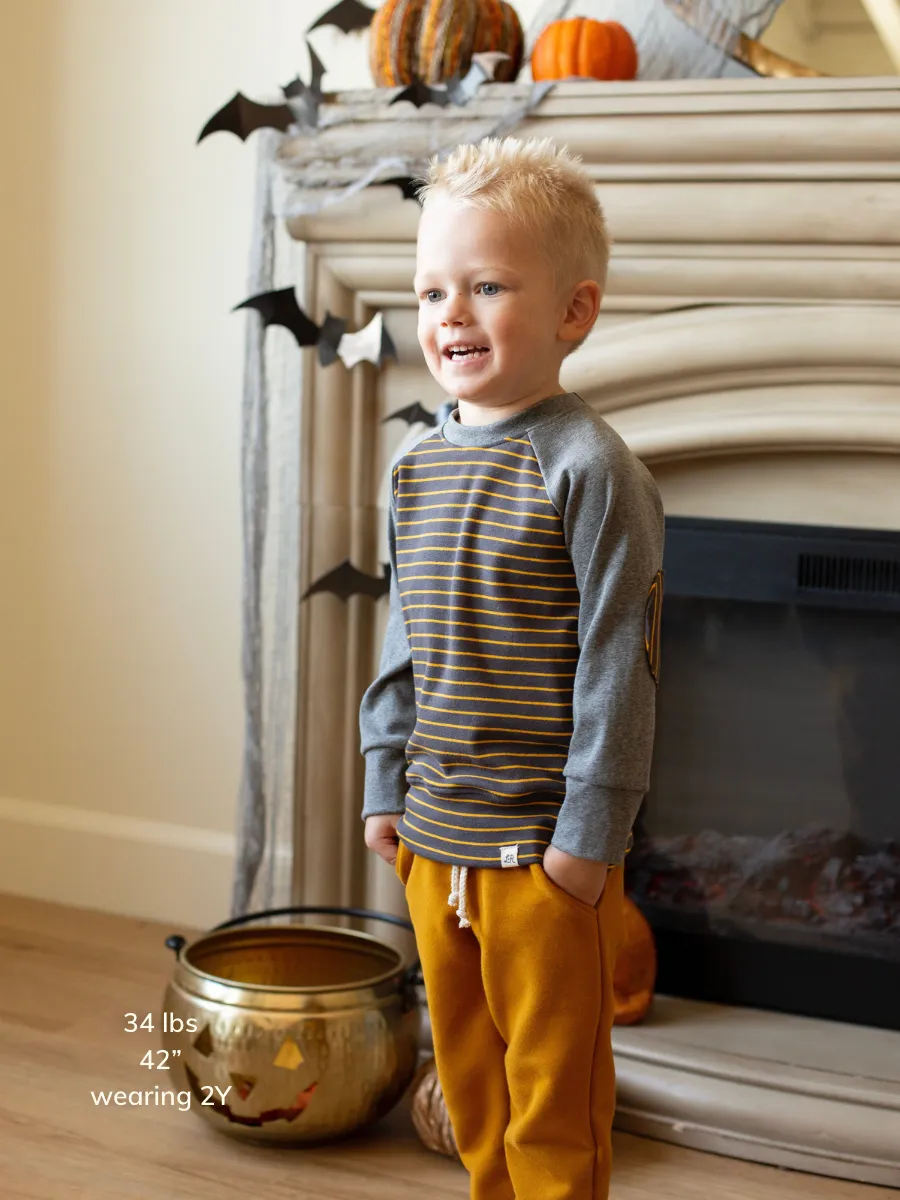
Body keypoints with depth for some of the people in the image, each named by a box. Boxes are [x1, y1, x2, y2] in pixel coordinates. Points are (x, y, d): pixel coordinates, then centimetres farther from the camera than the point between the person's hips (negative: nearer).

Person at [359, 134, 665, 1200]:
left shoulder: (590, 470, -14)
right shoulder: (418, 468, 7)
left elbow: (616, 660, -15)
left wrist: (591, 831, -15)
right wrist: (386, 786, 12)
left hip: (545, 848, -6)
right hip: (432, 838, 7)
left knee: (554, 1091, 6)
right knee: (467, 1072, 19)